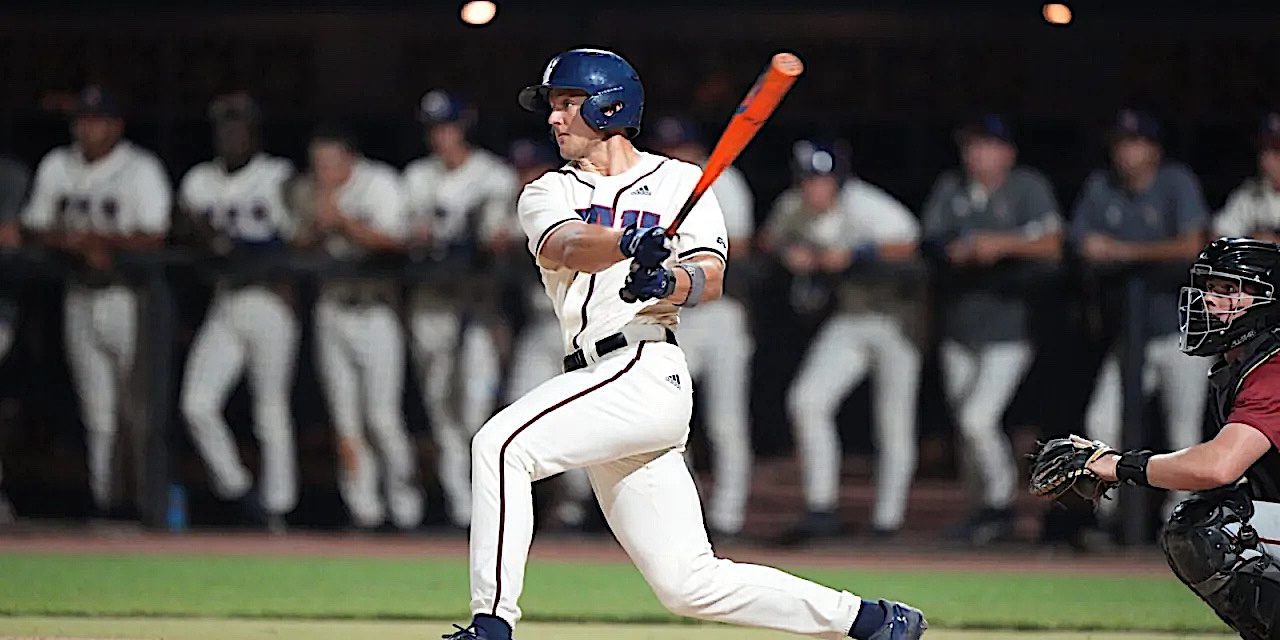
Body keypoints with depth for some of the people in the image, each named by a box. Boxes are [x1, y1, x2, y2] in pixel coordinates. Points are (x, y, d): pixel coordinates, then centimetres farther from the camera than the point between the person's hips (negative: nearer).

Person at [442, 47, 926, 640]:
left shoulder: (678, 181, 9)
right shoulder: (547, 192, 16)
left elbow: (710, 278, -6)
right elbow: (566, 247, -8)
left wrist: (671, 282, -30)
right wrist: (628, 242, -30)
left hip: (647, 370, -5)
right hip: (599, 384, 6)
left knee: (502, 444, -25)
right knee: (688, 583, 3)